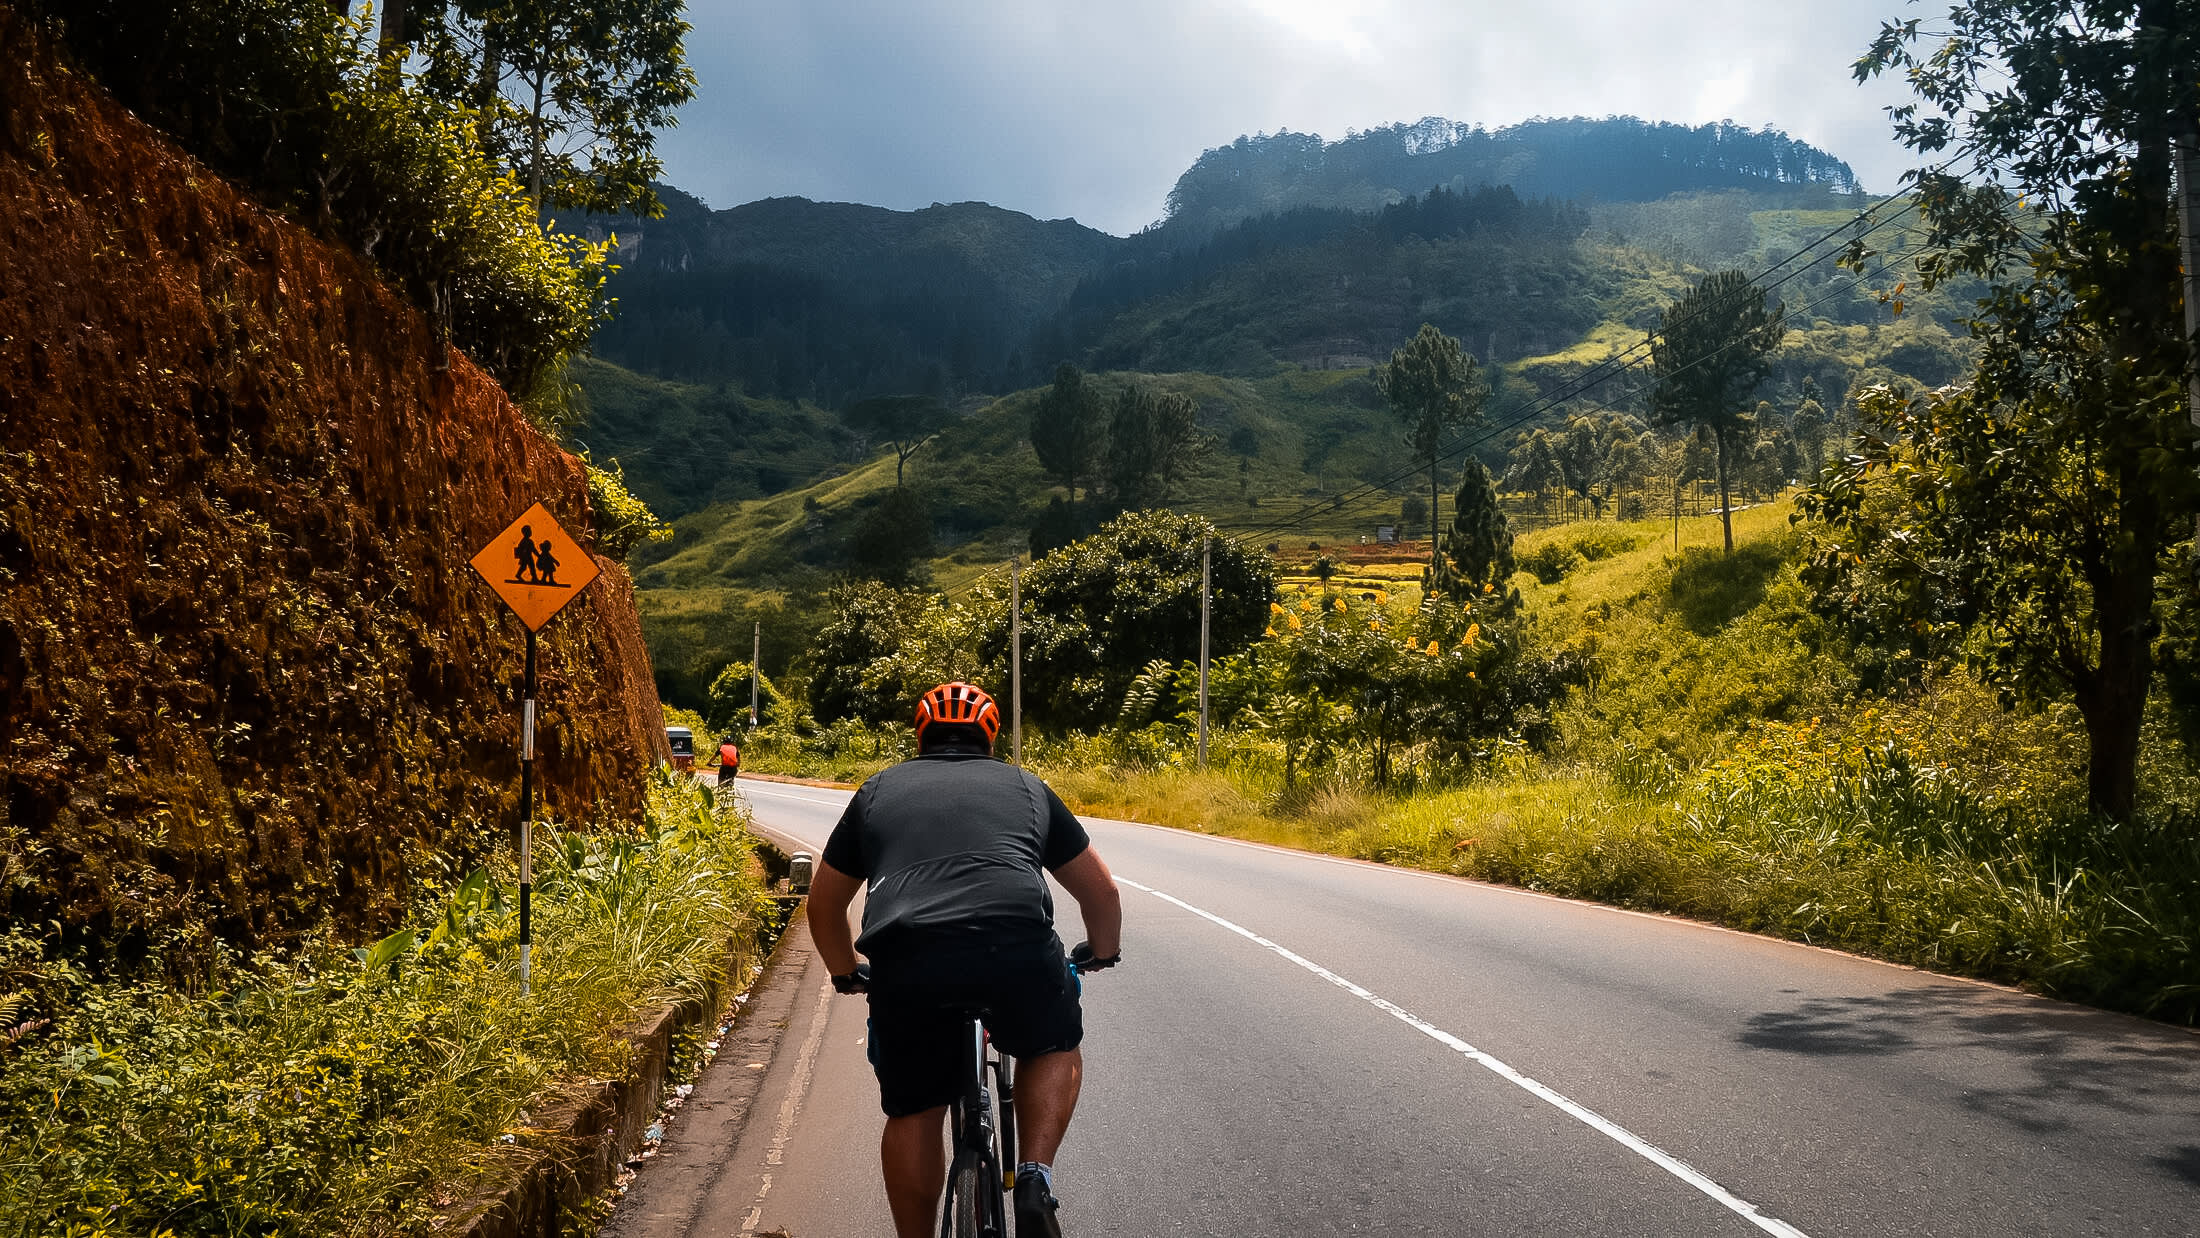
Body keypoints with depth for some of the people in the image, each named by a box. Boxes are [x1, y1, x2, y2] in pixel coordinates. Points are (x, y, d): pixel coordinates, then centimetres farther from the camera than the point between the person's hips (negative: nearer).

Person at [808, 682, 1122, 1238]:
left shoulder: (879, 790, 30)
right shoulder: (1025, 787, 28)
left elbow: (824, 903, 36)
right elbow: (1101, 890, 33)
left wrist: (846, 973, 52)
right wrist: (1101, 953, 52)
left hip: (904, 959, 1)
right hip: (1017, 947, 0)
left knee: (912, 1114, 19)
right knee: (1055, 1048, 27)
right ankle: (1035, 1181, 10)